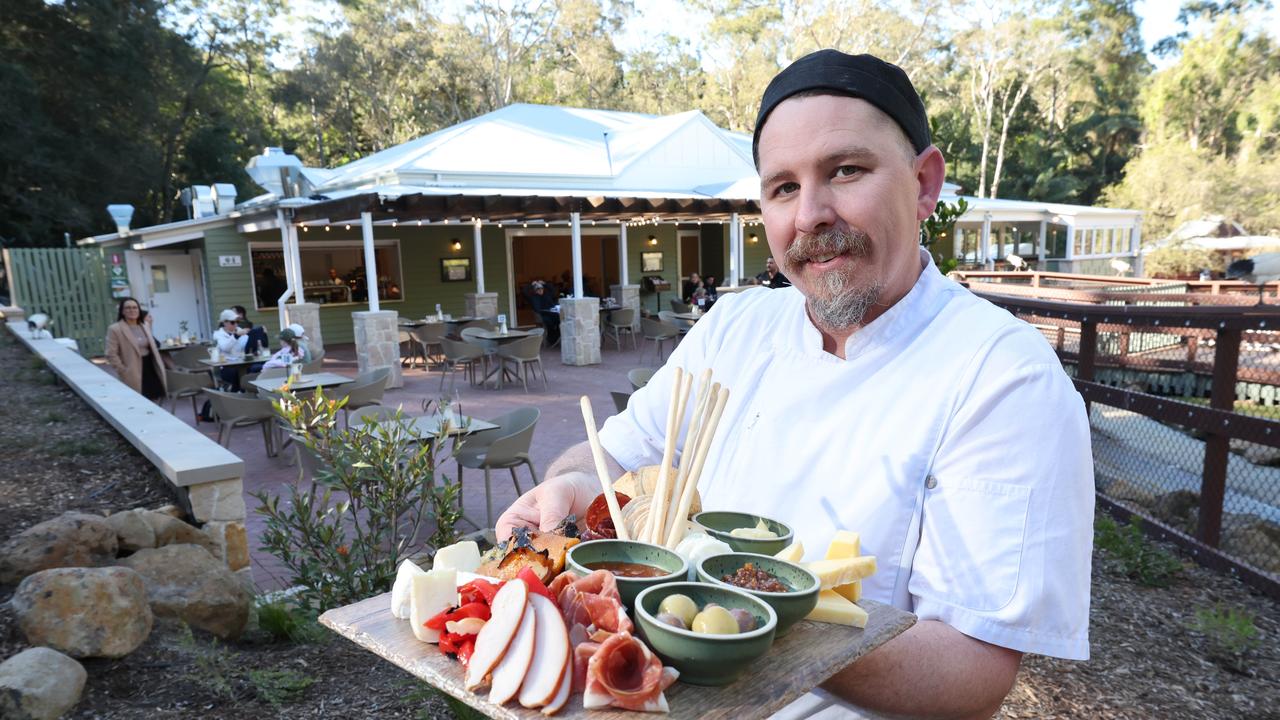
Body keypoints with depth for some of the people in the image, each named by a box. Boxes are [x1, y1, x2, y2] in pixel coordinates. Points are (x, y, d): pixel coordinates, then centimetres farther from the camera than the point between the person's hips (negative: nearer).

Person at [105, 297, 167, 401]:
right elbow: (111, 355, -10)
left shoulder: (145, 325, 12)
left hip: (150, 368, 6)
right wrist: (123, 371, -15)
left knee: (153, 401, 8)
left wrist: (159, 368, 11)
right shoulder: (114, 329, -7)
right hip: (133, 375, -6)